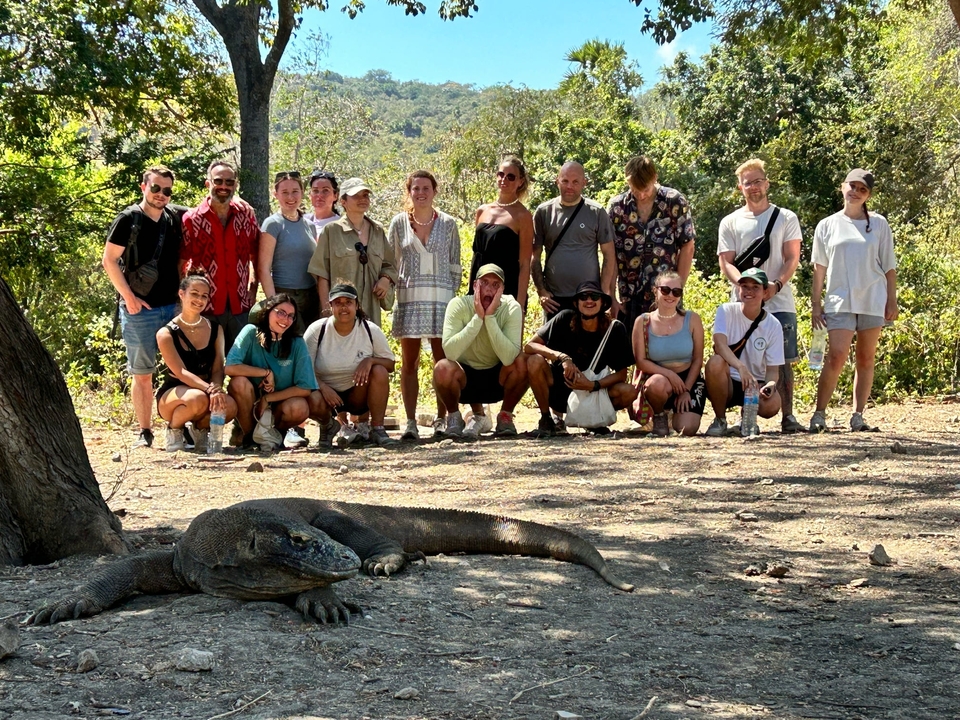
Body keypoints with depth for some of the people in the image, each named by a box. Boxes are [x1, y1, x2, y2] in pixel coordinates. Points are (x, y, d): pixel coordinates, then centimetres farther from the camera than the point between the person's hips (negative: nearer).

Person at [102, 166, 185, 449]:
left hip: (174, 306, 4)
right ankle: (145, 432, 9)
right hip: (140, 309, -4)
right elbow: (109, 260, -5)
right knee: (142, 373, 3)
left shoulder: (175, 218, 8)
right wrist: (129, 296, -11)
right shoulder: (129, 219, -4)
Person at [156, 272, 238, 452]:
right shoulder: (166, 334, -10)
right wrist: (210, 389, -36)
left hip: (206, 389, 3)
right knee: (198, 398, -39)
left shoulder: (215, 329, 3)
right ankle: (174, 429, -6)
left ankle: (202, 427, 2)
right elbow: (181, 372, -20)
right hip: (172, 395, -3)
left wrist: (217, 388, -27)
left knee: (229, 406, -31)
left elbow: (218, 368, -3)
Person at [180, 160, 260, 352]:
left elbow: (256, 254, 14)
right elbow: (180, 264, 0)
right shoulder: (192, 220, -2)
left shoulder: (246, 214, 6)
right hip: (205, 307, -2)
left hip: (240, 306, 3)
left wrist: (253, 287, 7)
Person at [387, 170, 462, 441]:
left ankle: (442, 419, 8)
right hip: (409, 297, 0)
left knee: (442, 360, 0)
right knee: (409, 362, 0)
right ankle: (410, 422, 2)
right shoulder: (399, 222, 6)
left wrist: (452, 293, 3)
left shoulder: (448, 223, 6)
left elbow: (455, 265, 10)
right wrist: (391, 287, 2)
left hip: (441, 297, 0)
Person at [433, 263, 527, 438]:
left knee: (521, 363, -28)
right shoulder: (459, 305, -18)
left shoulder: (512, 308, -16)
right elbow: (450, 352, -33)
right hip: (465, 378, -1)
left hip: (498, 379, 1)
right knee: (443, 368, -32)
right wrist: (478, 317, -33)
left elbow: (508, 358, -31)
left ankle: (505, 416, -1)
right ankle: (454, 416, -1)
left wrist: (490, 317, -34)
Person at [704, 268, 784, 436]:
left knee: (773, 403, -32)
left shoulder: (773, 325, -1)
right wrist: (741, 367, -41)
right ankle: (720, 420, -11)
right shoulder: (726, 311, -5)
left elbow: (773, 368, -2)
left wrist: (770, 384, -26)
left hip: (756, 385, 1)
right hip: (726, 384, -1)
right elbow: (720, 343, -24)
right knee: (715, 362, -35)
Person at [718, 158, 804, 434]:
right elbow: (726, 262, 3)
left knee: (783, 361, -2)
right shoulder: (730, 222, 11)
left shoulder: (786, 218, 10)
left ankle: (788, 416, 1)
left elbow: (792, 258, 4)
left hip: (780, 302, 0)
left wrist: (776, 285, -15)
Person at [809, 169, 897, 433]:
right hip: (840, 300, -1)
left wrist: (892, 301, 2)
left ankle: (857, 416, 9)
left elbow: (889, 267, 8)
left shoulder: (879, 224, 8)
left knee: (866, 359, 4)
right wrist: (816, 305, 5)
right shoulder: (827, 225, 8)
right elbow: (819, 268, 9)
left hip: (873, 299, 1)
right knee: (836, 356, -13)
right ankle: (819, 414, -7)